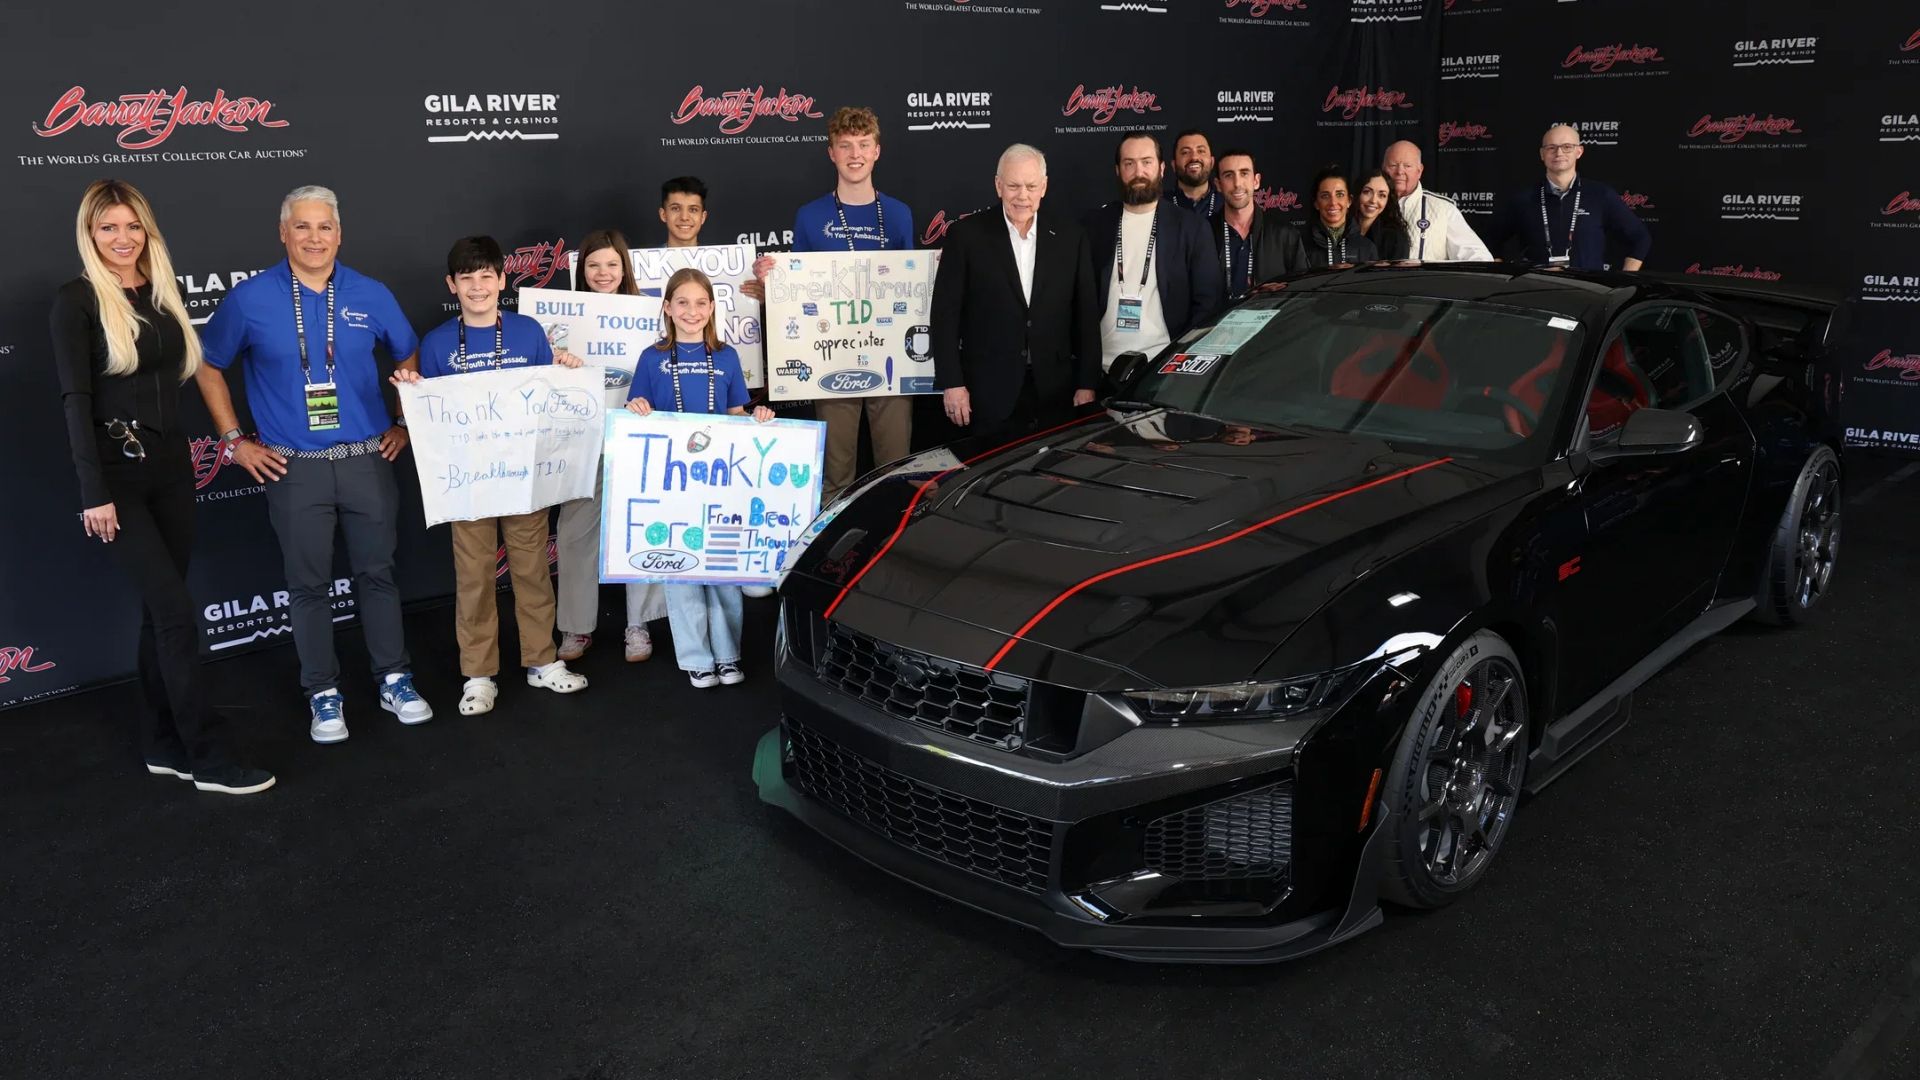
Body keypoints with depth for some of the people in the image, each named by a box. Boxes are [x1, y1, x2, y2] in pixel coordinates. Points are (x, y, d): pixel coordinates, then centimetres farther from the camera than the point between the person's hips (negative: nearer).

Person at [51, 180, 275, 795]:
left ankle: (162, 746, 20)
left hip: (171, 466, 6)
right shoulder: (77, 301, -7)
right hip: (117, 473, -6)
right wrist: (93, 493, -16)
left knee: (160, 610, 10)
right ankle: (208, 758, -2)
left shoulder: (163, 293, 11)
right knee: (176, 609, -9)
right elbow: (75, 399, -12)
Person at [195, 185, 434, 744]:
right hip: (292, 467, -1)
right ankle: (323, 693, 19)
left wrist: (405, 424, 9)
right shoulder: (249, 298, -3)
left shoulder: (370, 295, 1)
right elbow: (208, 368, 7)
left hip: (368, 460, 1)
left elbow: (410, 358, 15)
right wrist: (234, 441, 3)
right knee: (309, 583, 7)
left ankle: (394, 678, 22)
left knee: (377, 572, 9)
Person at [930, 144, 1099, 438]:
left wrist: (1087, 384, 2)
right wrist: (952, 384, -7)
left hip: (1056, 395, 2)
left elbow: (1086, 317, 7)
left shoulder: (1071, 238, 7)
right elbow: (945, 314, -2)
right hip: (989, 396, -2)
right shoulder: (966, 235, -1)